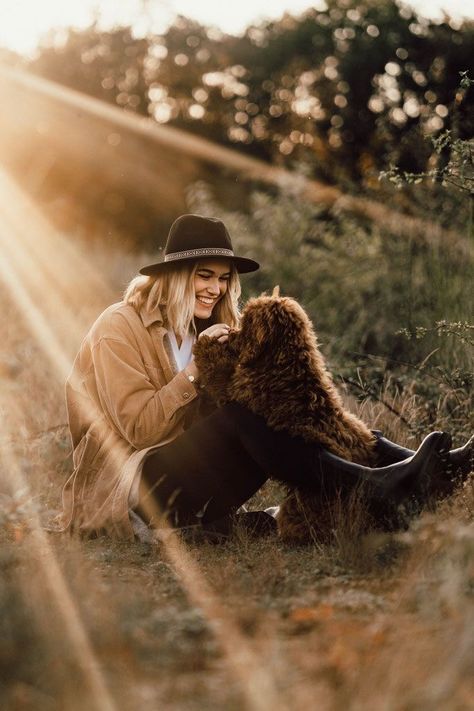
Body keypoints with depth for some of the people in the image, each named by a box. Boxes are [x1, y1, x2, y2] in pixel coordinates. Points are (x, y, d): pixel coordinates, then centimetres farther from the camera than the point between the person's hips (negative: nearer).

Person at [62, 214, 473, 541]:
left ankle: (410, 465, -25)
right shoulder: (119, 329, -7)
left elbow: (211, 424, 8)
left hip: (191, 480, 7)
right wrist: (195, 370, -19)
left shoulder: (203, 331, 17)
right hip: (131, 490, -7)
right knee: (244, 419, -33)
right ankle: (372, 487, -43)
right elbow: (139, 429, -15)